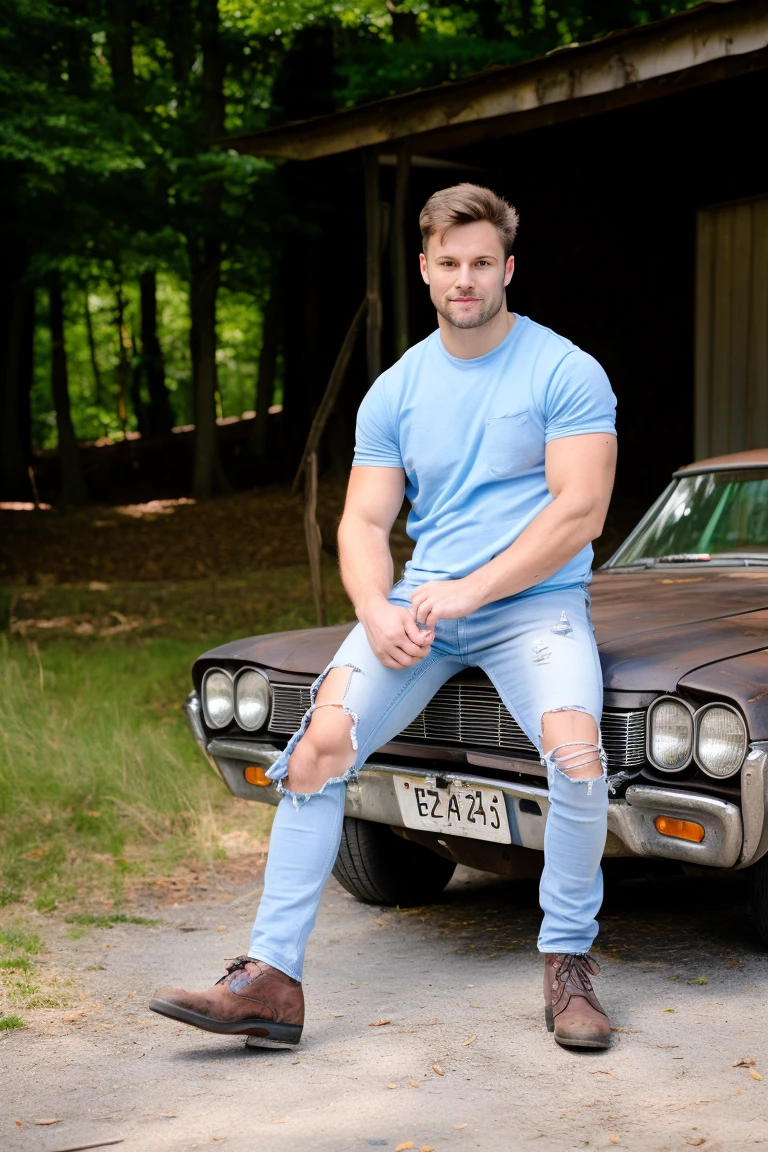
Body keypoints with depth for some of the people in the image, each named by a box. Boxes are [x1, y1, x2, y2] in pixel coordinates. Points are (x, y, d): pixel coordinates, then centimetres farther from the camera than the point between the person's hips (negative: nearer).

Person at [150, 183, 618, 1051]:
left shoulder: (566, 372, -2)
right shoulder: (395, 391, 11)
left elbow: (580, 509, -10)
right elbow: (362, 522, 8)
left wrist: (467, 591, -17)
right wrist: (378, 611, -13)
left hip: (535, 600, -3)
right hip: (421, 600, 4)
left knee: (577, 752, -31)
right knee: (320, 743, -18)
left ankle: (568, 964, -9)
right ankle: (270, 981, -15)